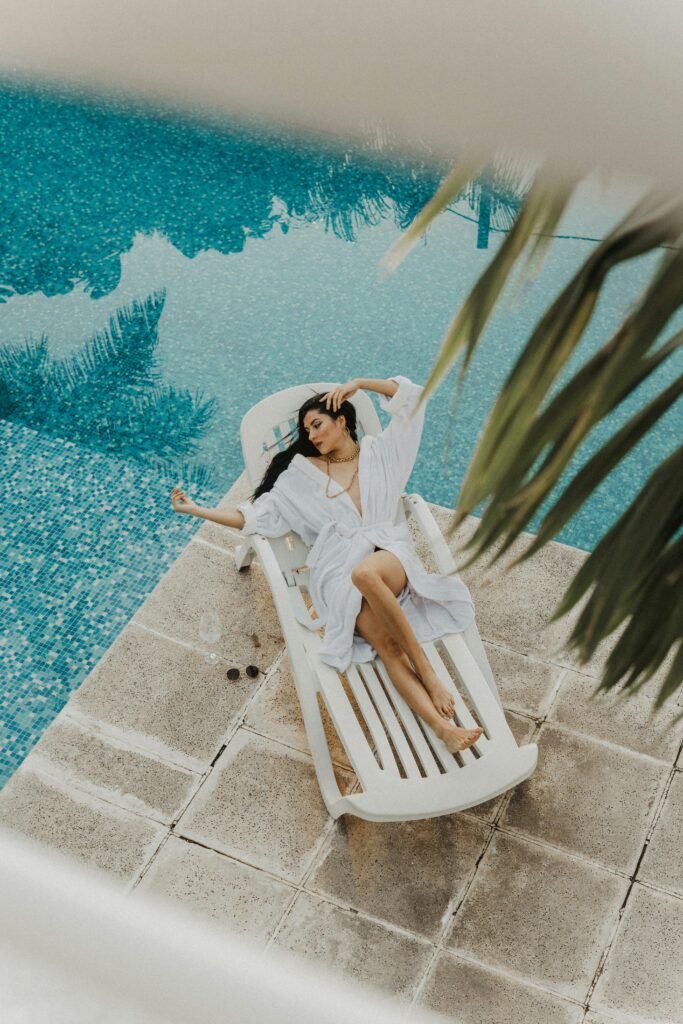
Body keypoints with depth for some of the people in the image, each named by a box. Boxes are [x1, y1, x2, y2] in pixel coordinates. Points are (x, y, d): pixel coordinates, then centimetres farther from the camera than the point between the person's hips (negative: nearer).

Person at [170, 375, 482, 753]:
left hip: (390, 554, 0)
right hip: (339, 567, 1)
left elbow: (412, 397, 16)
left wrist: (357, 383, 11)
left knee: (366, 573, -41)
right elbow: (258, 516, 18)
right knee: (385, 641, -29)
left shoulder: (379, 451, 21)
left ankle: (428, 671, -34)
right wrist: (197, 509, 12)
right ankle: (442, 726, -44)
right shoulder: (302, 472, 22)